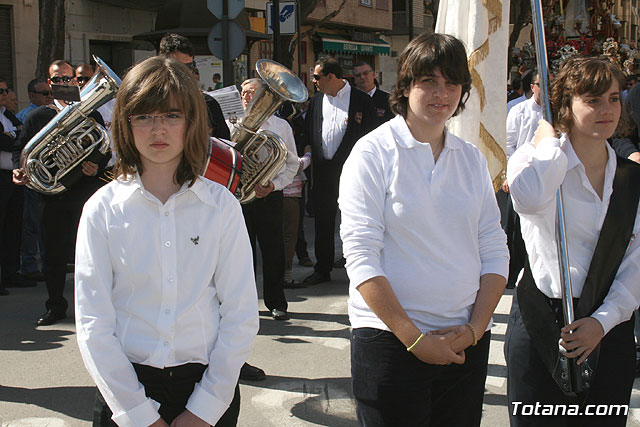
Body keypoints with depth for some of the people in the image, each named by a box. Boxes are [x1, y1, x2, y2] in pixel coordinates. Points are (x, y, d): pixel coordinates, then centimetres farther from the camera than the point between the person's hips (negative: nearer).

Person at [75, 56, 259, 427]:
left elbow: (241, 315, -5)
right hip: (126, 386, 0)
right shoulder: (103, 209, -4)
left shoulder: (221, 205, -3)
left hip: (209, 386, 0)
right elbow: (93, 323, -6)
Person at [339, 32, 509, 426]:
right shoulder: (374, 152, -6)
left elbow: (494, 251, 8)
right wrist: (415, 339, -15)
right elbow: (361, 257, -12)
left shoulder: (472, 159, 9)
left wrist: (475, 328, -6)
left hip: (467, 344, 4)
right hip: (389, 341, -4)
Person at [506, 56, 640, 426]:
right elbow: (530, 199, -29)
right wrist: (550, 142, -13)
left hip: (609, 329, 3)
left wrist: (603, 321, -11)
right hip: (540, 325, -3)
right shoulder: (536, 158, -3)